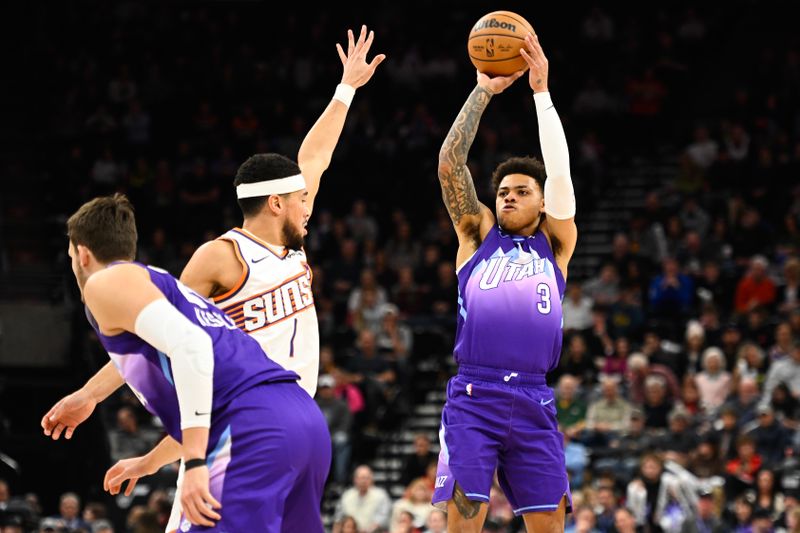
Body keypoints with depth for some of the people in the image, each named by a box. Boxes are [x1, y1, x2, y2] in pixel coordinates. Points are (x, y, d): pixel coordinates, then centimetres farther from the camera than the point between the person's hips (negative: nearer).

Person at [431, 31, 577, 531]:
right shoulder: (478, 233, 16)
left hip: (533, 401, 1)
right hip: (473, 396, -1)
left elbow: (560, 170, 5)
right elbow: (450, 161, 7)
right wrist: (483, 91, 5)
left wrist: (542, 91, 2)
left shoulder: (555, 243, 17)